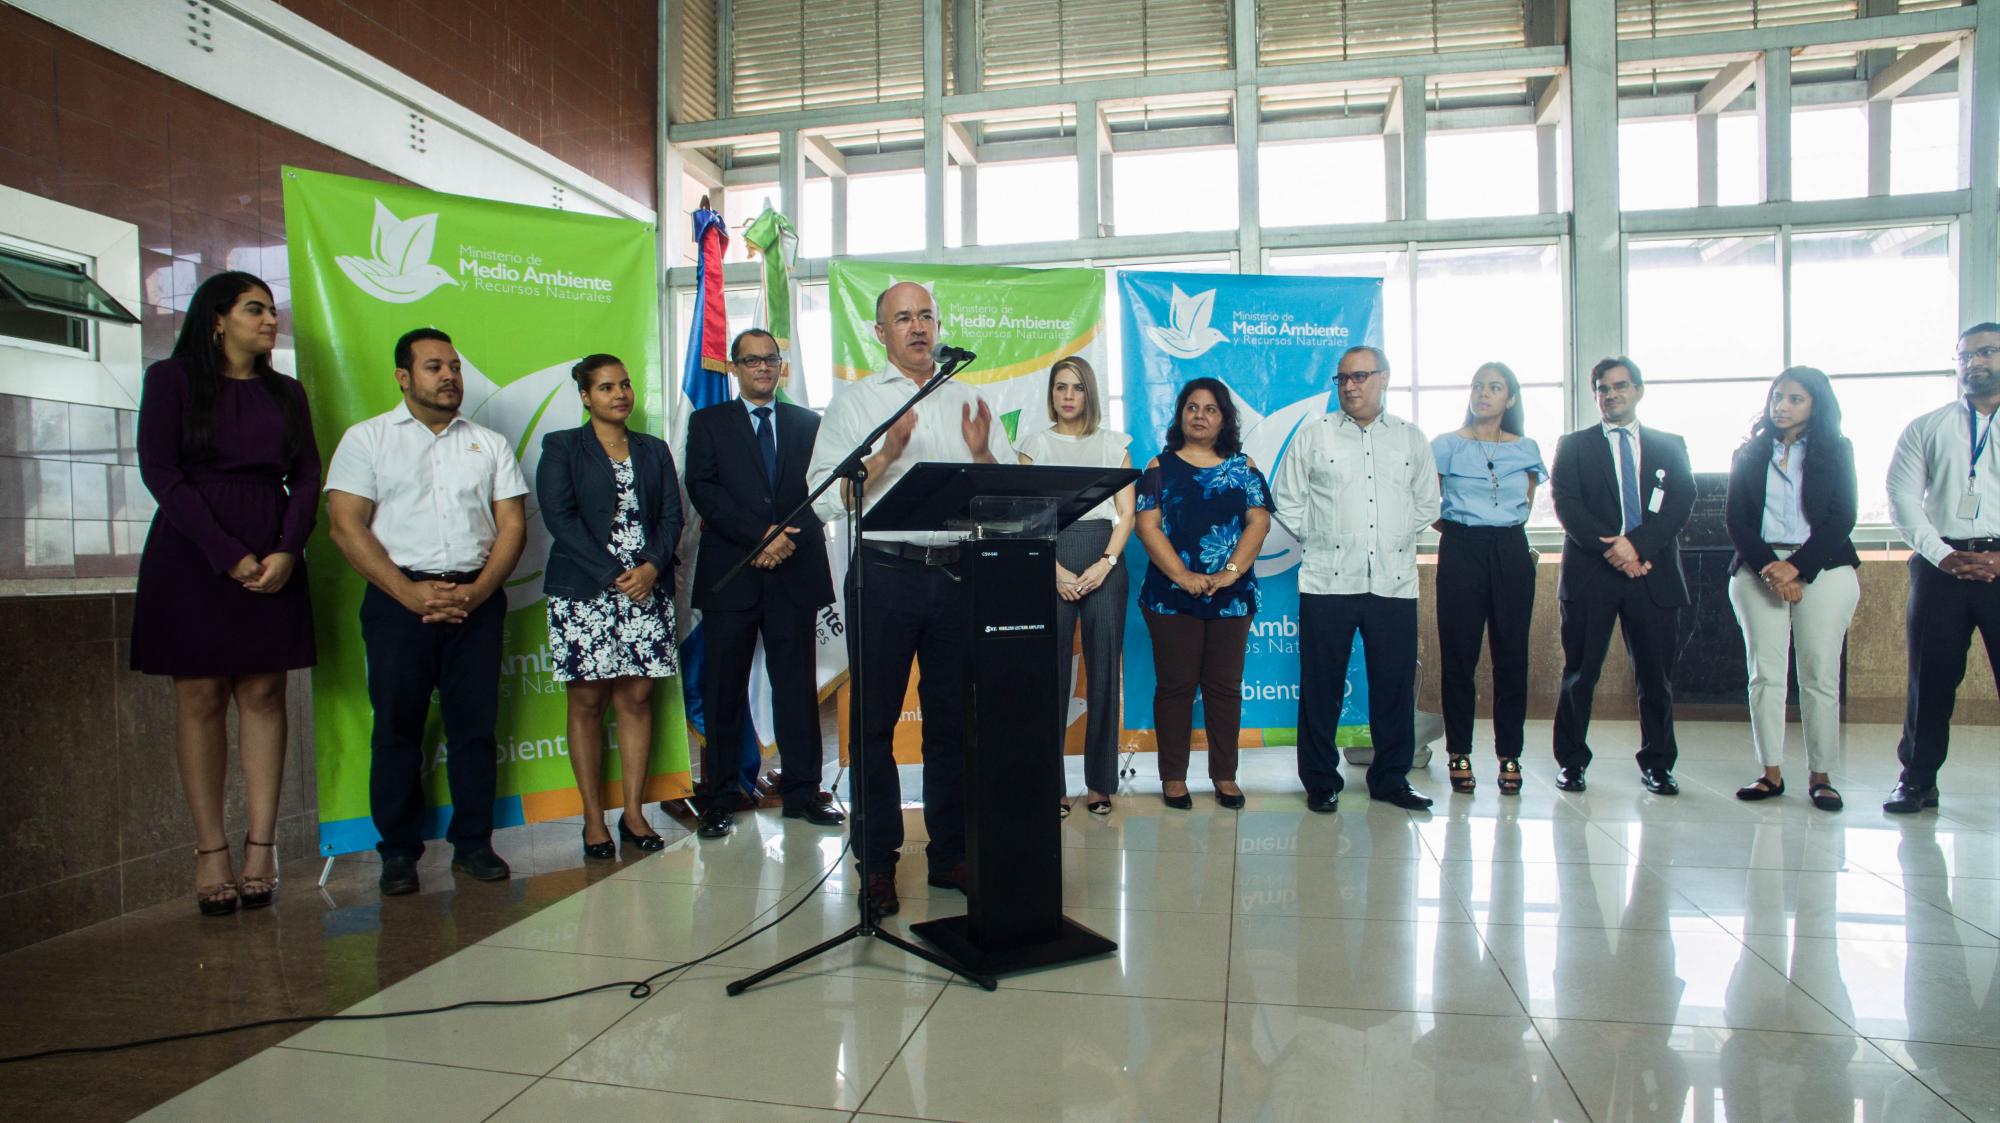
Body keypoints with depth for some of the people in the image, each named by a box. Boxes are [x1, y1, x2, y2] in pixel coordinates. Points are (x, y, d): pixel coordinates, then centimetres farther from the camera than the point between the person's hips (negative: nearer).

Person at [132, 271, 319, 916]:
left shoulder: (285, 392, 14)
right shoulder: (172, 378, 4)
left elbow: (307, 477, 7)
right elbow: (160, 471, -5)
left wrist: (287, 550, -9)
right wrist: (227, 554, -14)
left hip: (273, 557, 3)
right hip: (193, 554, -3)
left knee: (263, 694, -1)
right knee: (200, 697, -2)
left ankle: (261, 845, 1)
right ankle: (210, 852, 1)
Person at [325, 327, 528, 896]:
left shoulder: (490, 444, 13)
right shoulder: (366, 438, 6)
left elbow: (513, 525, 6)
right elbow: (346, 527, -3)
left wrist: (475, 591, -9)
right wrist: (411, 594, -13)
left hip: (477, 600, 2)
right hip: (399, 599, -2)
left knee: (475, 723, 4)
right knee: (397, 726, 3)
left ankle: (473, 843, 14)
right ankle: (398, 852, 13)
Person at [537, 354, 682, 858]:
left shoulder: (654, 450, 16)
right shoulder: (561, 447, 5)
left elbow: (671, 514, 8)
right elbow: (560, 517, -6)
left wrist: (652, 566, -10)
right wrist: (612, 575, -14)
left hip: (648, 589, 3)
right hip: (584, 593, -3)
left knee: (636, 698, 3)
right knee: (587, 702, 1)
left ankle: (634, 813, 10)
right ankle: (593, 818, 8)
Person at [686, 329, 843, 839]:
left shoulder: (808, 423, 15)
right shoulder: (708, 423, 10)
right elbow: (703, 489, -3)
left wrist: (790, 539, -10)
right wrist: (760, 537, -13)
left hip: (795, 571, 1)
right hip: (730, 575, -1)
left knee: (797, 683, 4)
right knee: (723, 689, 3)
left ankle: (802, 791, 12)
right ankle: (720, 797, 12)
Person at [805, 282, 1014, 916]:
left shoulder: (968, 402, 15)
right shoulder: (854, 402, 7)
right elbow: (824, 499, -3)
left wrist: (982, 454, -8)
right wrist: (885, 455, -15)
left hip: (958, 572, 3)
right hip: (885, 572, -2)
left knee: (953, 720, 9)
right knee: (876, 721, 3)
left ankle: (950, 853, 21)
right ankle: (877, 862, 14)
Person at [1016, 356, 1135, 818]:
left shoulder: (1114, 443, 12)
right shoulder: (1036, 443, 10)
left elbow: (1126, 513, 6)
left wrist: (1105, 564, -9)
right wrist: (1056, 571, -10)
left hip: (1104, 563, 1)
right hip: (1050, 559, -1)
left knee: (1103, 672, 1)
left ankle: (1099, 783, 10)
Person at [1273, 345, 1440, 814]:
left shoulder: (1411, 438, 12)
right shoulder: (1313, 435, 6)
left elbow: (1426, 503, 19)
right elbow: (1288, 500, 7)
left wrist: (1398, 540, 11)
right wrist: (1317, 540, 3)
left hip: (1394, 581, 2)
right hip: (1328, 581, -2)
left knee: (1395, 683, 7)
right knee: (1322, 684, 1)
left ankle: (1391, 777, 21)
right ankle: (1320, 781, 13)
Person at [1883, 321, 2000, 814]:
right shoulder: (1925, 429, 12)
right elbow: (1902, 499, 4)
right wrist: (1943, 555, -8)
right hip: (1940, 565, 1)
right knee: (1930, 678, 4)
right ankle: (1918, 780, 13)